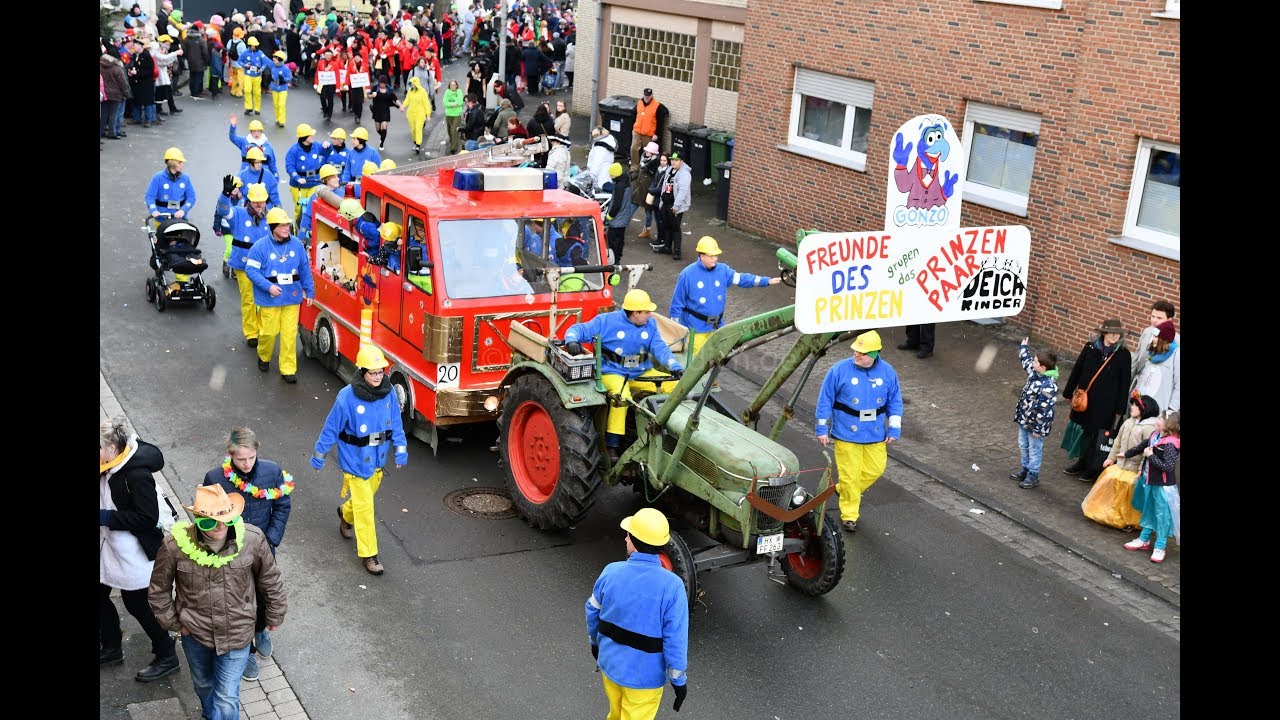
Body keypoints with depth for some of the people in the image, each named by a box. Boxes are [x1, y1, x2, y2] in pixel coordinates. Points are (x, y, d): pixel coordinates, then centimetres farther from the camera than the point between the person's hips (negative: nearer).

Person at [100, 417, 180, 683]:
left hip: (133, 555, -9)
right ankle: (112, 648, 42)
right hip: (108, 548, 9)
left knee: (137, 604, 5)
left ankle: (167, 658, 23)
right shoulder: (108, 468, -3)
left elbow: (147, 517, -26)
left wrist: (105, 517, -25)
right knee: (100, 596, 19)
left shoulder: (136, 474, -27)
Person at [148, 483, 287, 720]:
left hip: (236, 634, -2)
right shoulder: (175, 545, -24)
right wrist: (175, 623, -1)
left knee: (227, 698, 1)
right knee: (203, 684, 28)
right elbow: (159, 590, -5)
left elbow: (271, 581, -5)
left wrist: (275, 617, 6)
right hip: (195, 632, 2)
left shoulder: (252, 539, -23)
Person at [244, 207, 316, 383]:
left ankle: (288, 369, 9)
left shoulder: (297, 244, 1)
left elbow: (305, 269, 9)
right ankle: (264, 357, 37)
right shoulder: (261, 246, -9)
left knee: (290, 333, 0)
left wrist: (309, 291, 10)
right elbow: (251, 270, -9)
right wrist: (268, 286, -18)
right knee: (269, 331, 7)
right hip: (269, 299, -2)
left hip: (292, 297, 2)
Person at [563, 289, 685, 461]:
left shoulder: (650, 324, 7)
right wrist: (572, 341, -31)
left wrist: (676, 367, -19)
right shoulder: (608, 321, -7)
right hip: (612, 373, -5)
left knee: (675, 386, -11)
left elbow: (659, 348, -2)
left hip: (642, 374, 5)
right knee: (621, 396, -37)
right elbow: (578, 329, -6)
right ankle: (612, 447, -30)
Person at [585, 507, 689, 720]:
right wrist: (679, 679, -8)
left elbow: (593, 612, 2)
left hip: (610, 664, 3)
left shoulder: (611, 572, -14)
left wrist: (595, 642, 22)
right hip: (645, 675, -3)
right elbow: (675, 640, -22)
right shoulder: (671, 586, -26)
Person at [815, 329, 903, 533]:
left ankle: (844, 490, 37)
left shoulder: (887, 372, -3)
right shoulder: (840, 370, -12)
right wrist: (822, 429, -5)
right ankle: (849, 514, 17)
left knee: (875, 469, 12)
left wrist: (894, 430, 4)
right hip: (846, 433, -3)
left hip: (875, 433, 4)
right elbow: (825, 400, -5)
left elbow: (895, 402, 8)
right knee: (850, 474, 0)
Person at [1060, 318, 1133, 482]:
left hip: (1105, 403, -3)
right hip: (1084, 398, 3)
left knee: (1097, 434, 5)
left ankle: (1093, 468, 22)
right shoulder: (1090, 348, -4)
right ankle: (1081, 462, 34)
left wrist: (1120, 408, -3)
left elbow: (1124, 383, -4)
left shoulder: (1123, 355, -9)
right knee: (1081, 429, 14)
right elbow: (1077, 370, 5)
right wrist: (1068, 392, 10)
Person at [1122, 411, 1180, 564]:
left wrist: (1150, 455, -24)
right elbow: (1142, 447, 18)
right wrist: (1126, 454, 29)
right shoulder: (1156, 435, 0)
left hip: (1162, 485, -9)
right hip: (1149, 481, 9)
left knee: (1162, 515, 4)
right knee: (1148, 511, 21)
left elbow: (1168, 466, -31)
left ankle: (1160, 547, 14)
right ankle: (1144, 540, 36)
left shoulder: (1170, 445, -25)